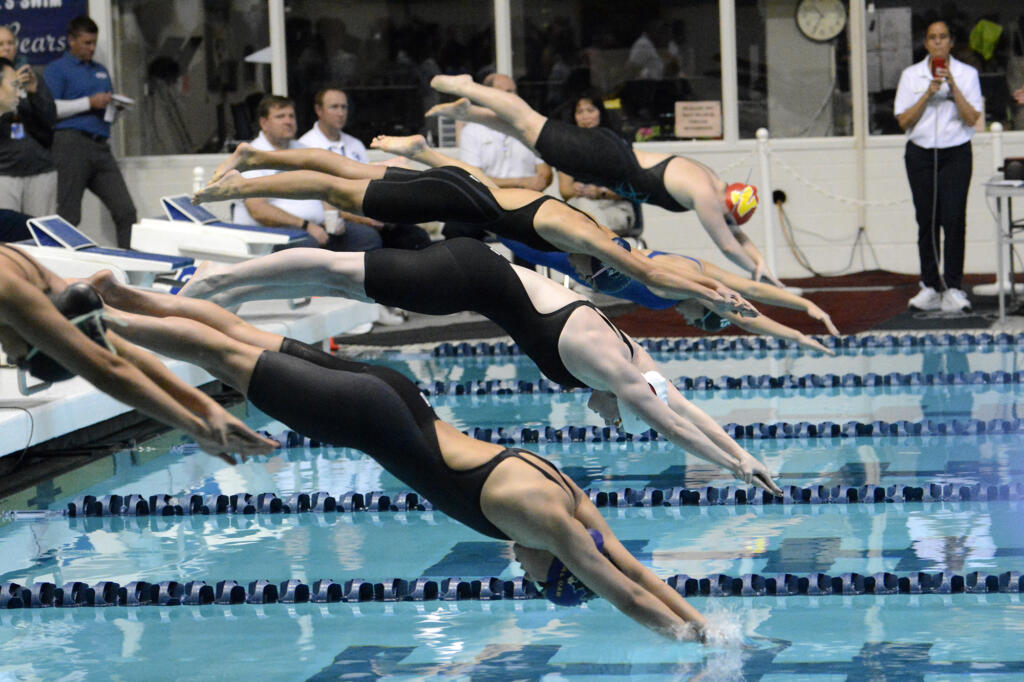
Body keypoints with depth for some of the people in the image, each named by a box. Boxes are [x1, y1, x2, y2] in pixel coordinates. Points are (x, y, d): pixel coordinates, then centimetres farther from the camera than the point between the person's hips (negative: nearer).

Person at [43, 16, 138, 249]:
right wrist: (89, 103, -13)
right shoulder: (57, 69, 4)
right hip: (71, 144, -6)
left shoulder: (101, 71, 26)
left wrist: (116, 105, 8)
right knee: (69, 216, -6)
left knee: (126, 211, -5)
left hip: (100, 147, 6)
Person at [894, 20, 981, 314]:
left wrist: (953, 87, -15)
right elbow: (903, 120, 0)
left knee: (954, 219, -11)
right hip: (920, 154, 2)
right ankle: (930, 288, 6)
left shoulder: (967, 74, 4)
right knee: (926, 220, 0)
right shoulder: (911, 75, 7)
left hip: (956, 153, -1)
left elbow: (972, 117, -5)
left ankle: (953, 288, -9)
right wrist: (929, 93, -11)